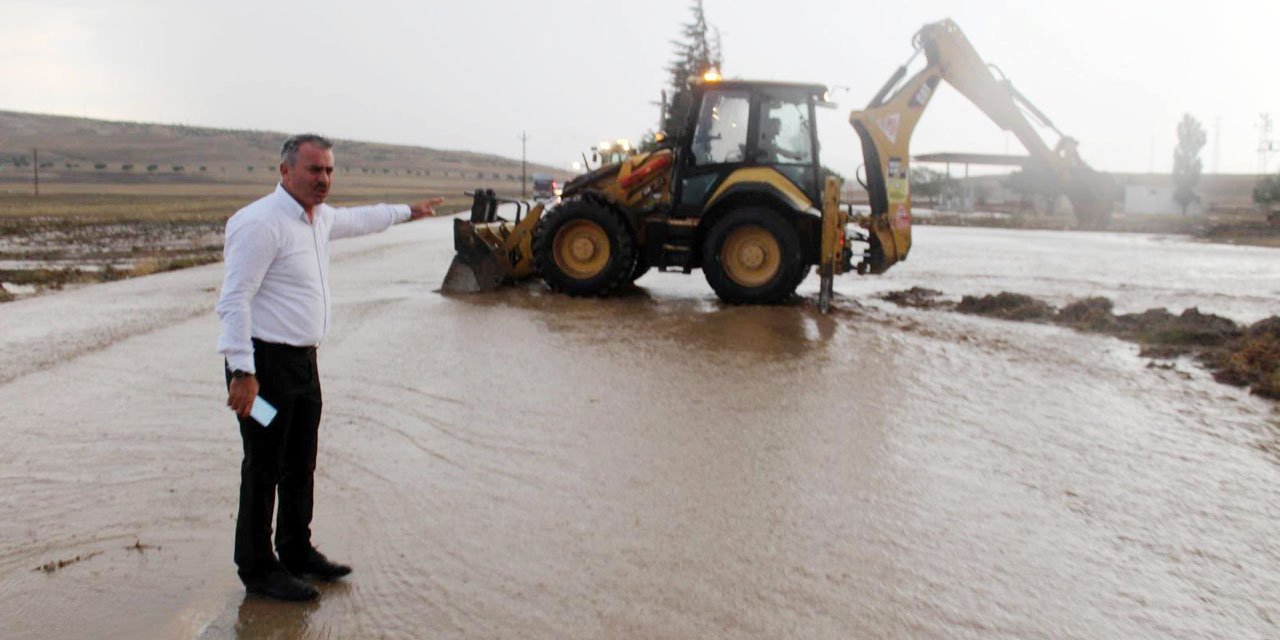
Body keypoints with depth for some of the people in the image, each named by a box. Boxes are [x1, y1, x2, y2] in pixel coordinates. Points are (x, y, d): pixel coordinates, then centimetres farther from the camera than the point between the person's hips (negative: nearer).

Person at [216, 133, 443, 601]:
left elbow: (358, 219, 35)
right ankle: (257, 570, 14)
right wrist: (242, 372, -25)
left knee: (300, 465, 18)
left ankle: (297, 553, 33)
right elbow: (234, 300, -20)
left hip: (303, 360, 9)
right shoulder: (261, 223, -17)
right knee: (264, 469, 0)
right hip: (265, 363, -9)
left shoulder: (320, 217, 11)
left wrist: (407, 211, 48)